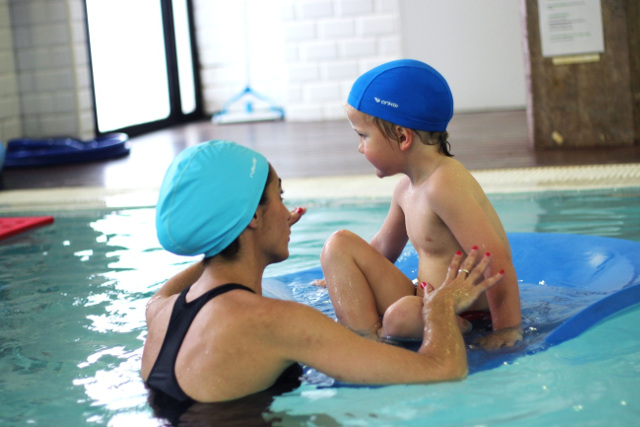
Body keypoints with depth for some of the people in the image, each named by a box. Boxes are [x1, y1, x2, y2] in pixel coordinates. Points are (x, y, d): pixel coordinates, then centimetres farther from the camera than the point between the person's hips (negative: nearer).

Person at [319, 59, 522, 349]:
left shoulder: (444, 185, -23)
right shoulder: (406, 187, 9)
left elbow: (496, 259, -27)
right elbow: (383, 247, 26)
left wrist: (508, 329, -25)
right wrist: (343, 280, 32)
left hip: (471, 320, -10)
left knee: (404, 314, -43)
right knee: (339, 244, 4)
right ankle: (366, 338, -10)